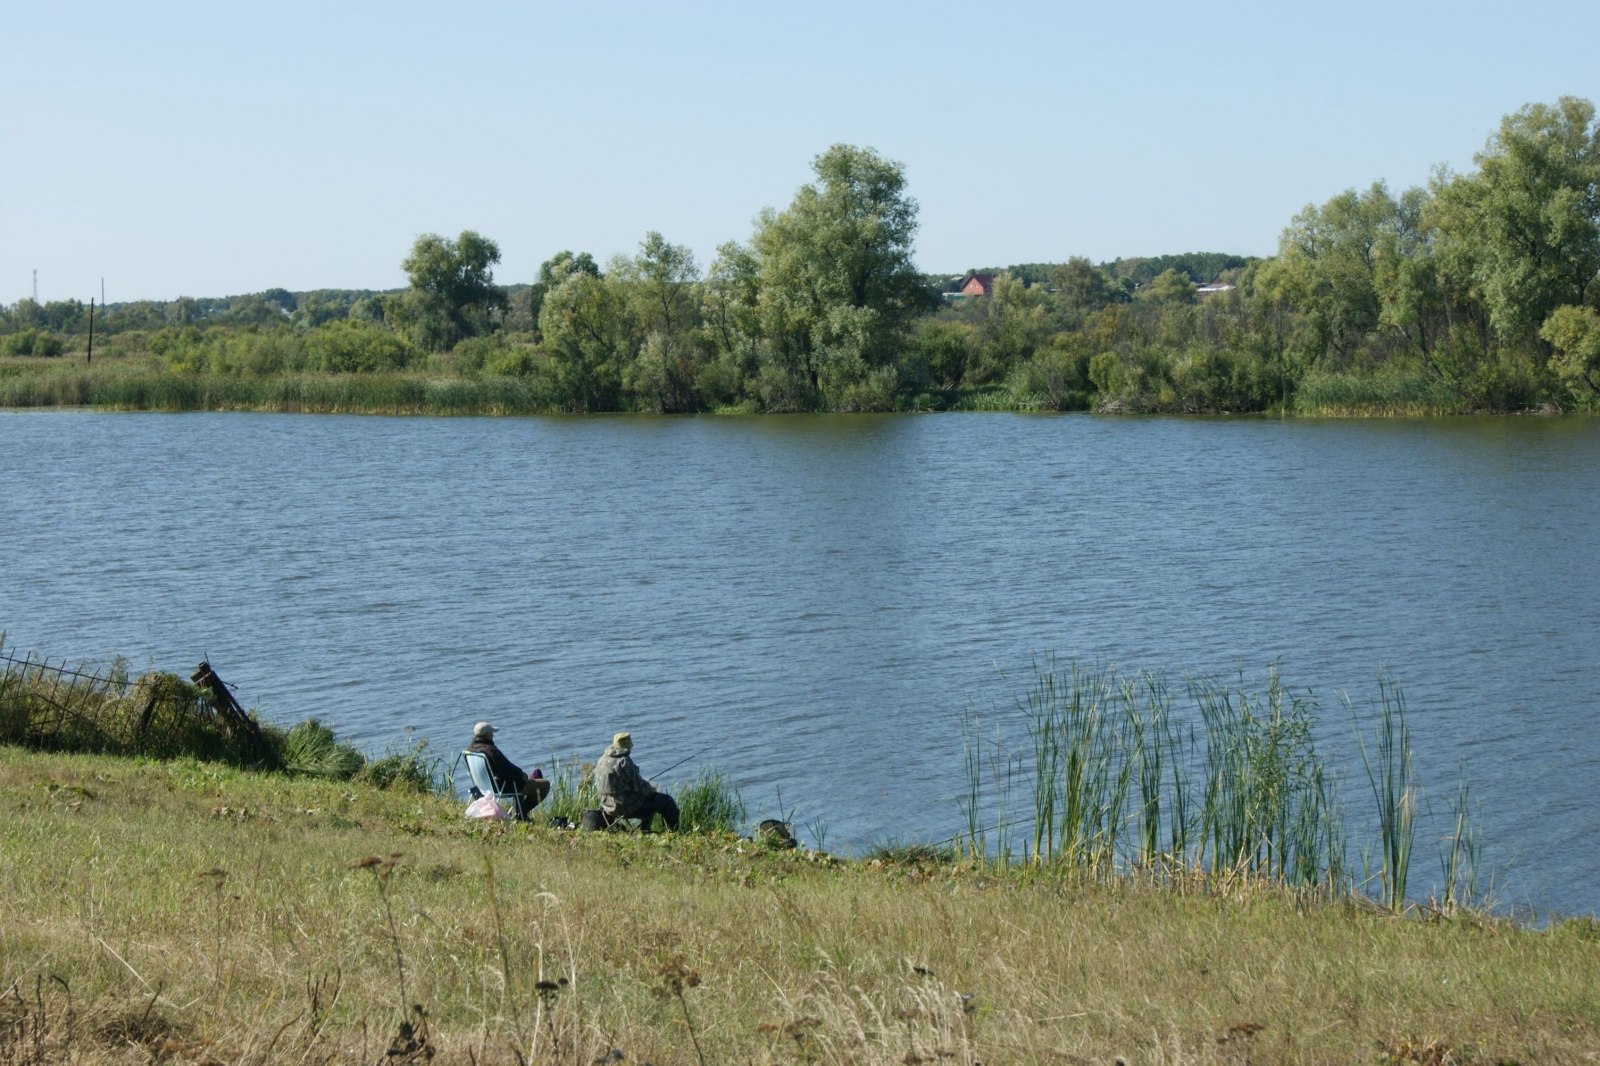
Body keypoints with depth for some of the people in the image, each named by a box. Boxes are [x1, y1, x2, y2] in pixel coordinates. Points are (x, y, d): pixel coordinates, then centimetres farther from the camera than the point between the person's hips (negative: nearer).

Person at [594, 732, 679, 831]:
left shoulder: (602, 760, 6)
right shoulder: (625, 762, -20)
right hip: (628, 807, -9)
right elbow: (639, 786, -20)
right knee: (667, 802, 2)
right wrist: (651, 788, 4)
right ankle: (675, 832, 15)